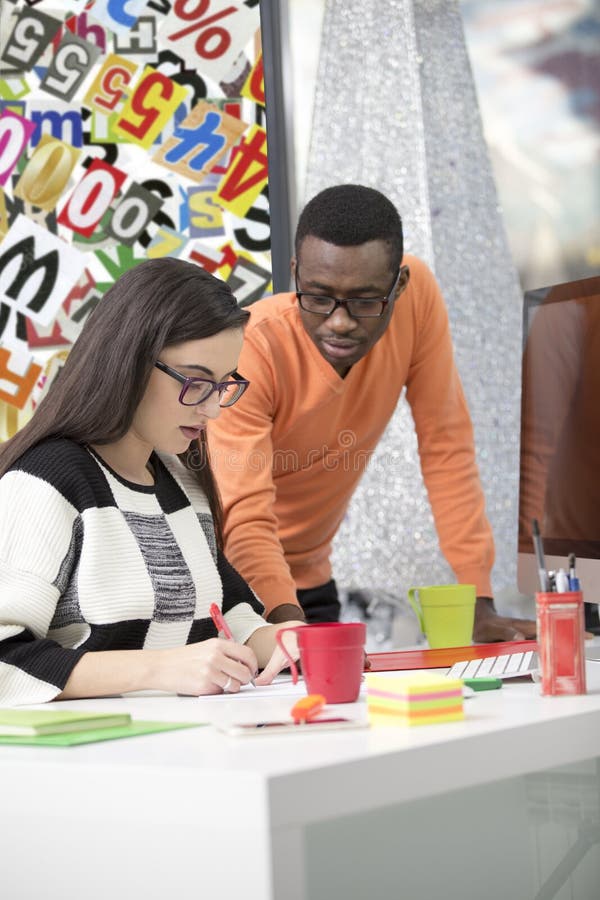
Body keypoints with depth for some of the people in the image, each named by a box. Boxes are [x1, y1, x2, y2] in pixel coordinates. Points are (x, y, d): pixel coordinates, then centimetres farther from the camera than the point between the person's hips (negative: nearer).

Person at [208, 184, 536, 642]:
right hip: (228, 578, -4)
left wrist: (479, 603, -15)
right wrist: (288, 625, -51)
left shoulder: (417, 295, -17)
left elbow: (447, 448, -12)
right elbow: (244, 521, -33)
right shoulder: (250, 351, -29)